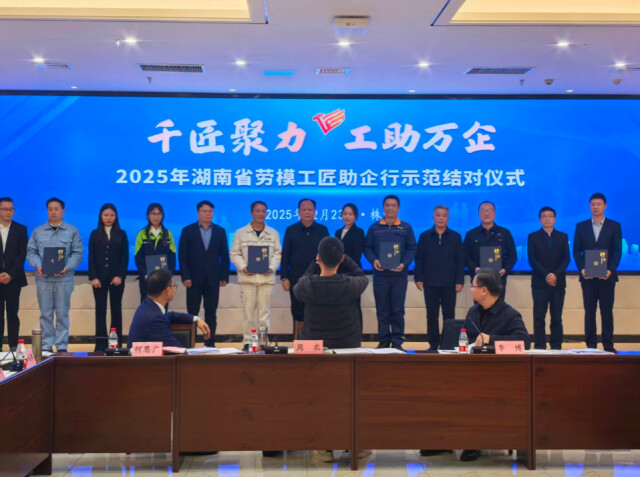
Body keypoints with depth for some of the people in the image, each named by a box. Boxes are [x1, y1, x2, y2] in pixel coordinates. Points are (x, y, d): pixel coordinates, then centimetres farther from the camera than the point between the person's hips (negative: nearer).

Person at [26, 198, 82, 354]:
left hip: (64, 279, -2)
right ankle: (46, 346, 8)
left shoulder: (72, 231, 6)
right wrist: (38, 265, -11)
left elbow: (77, 253, 1)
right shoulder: (38, 231, 12)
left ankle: (62, 346, 5)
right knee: (45, 313, 3)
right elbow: (31, 251, 8)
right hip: (43, 278, 2)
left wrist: (67, 267, -15)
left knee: (62, 313, 0)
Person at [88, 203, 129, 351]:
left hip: (116, 277, 0)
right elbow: (91, 257, 3)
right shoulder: (95, 234, 7)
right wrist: (93, 277, -7)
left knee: (116, 309, 4)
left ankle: (117, 342, 7)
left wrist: (120, 276, -9)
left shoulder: (121, 234, 6)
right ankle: (101, 343, 0)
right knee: (100, 309, 0)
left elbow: (125, 257, 2)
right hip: (100, 277, 0)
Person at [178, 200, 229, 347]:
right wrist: (185, 277, -9)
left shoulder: (220, 232, 8)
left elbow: (224, 256, 7)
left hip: (213, 279, 2)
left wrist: (224, 276, 0)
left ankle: (210, 343, 11)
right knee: (192, 313, 2)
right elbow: (182, 256, -1)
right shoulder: (188, 231, 3)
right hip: (194, 279, -1)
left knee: (211, 313, 5)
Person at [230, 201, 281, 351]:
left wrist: (272, 267, -7)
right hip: (247, 277, -1)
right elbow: (235, 254, 6)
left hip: (266, 277, 1)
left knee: (264, 310, 1)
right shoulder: (241, 233, 8)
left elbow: (277, 253, 10)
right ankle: (247, 341, 6)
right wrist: (243, 267, -10)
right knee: (248, 310, -1)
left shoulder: (273, 234, 12)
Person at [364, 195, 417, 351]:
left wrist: (404, 264, -11)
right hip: (380, 274, 1)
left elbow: (411, 249, 4)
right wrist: (373, 260, -12)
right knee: (382, 310, 4)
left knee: (398, 310, 1)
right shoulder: (374, 227, 7)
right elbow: (367, 247, 7)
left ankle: (397, 341, 8)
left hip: (399, 275, -1)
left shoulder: (406, 228, 6)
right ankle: (383, 341, 10)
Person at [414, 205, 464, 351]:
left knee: (449, 315, 3)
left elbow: (460, 261, 4)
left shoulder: (455, 237, 4)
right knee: (432, 315, 5)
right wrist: (418, 278, -2)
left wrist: (460, 281, -3)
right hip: (430, 283, 1)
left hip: (449, 284, 0)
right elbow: (419, 259, 5)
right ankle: (433, 344, 13)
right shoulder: (425, 236, 5)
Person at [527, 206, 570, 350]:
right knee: (539, 317, -4)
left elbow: (566, 259, 4)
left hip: (558, 282, 1)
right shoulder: (533, 237, 8)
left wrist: (555, 275, -11)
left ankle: (556, 346, 6)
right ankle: (539, 347, -2)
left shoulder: (563, 237, 12)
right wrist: (546, 275, -12)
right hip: (540, 283, -1)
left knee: (557, 317, 1)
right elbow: (532, 260, -1)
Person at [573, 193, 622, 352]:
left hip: (607, 275, -1)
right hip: (588, 276, 1)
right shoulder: (581, 226, 9)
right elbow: (576, 250, 5)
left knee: (607, 311, 1)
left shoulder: (614, 226, 6)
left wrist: (610, 270, -14)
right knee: (589, 311, 2)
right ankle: (590, 345, 6)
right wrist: (582, 269, -10)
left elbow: (617, 251, 0)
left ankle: (608, 345, 6)